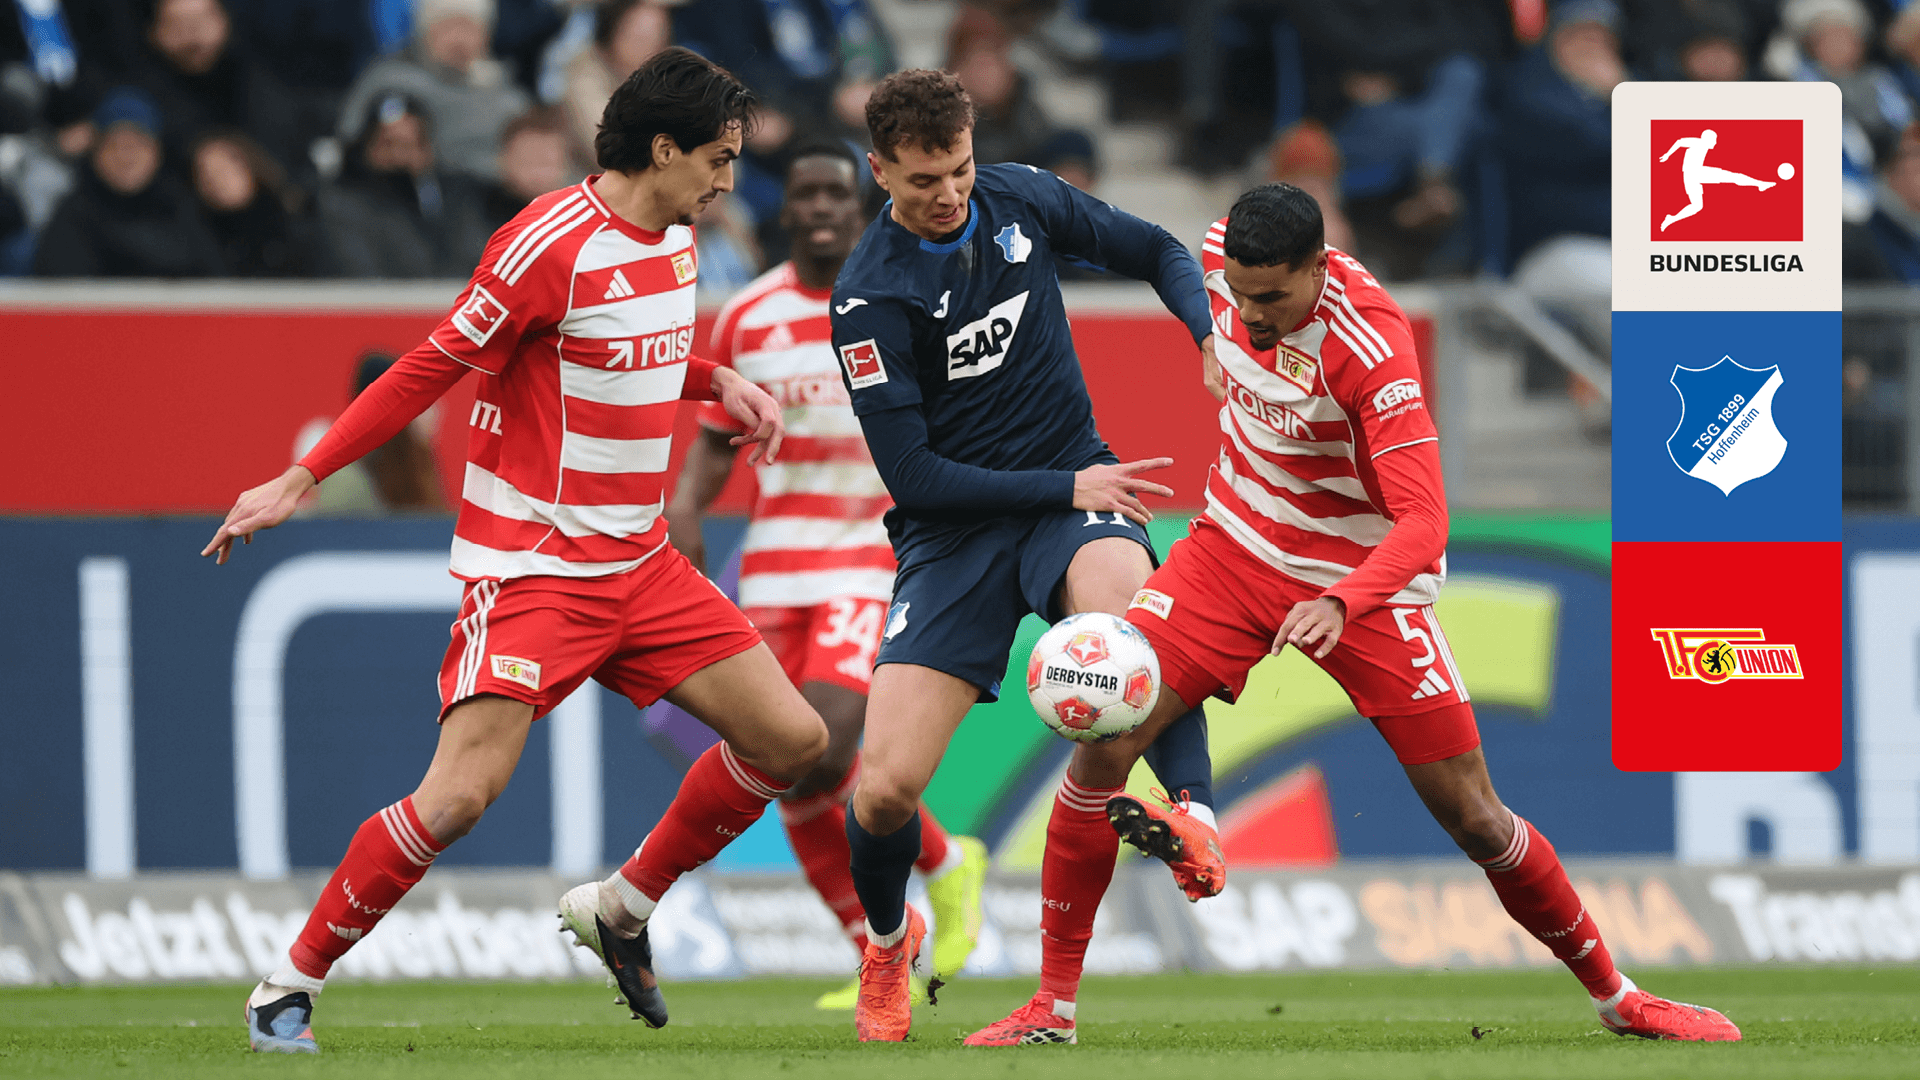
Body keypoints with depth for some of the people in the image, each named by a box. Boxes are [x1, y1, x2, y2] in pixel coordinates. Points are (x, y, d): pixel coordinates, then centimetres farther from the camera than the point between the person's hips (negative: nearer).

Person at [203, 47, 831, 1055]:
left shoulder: (674, 239, 9)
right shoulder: (550, 246, -18)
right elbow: (429, 368, -14)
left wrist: (718, 381, 9)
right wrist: (298, 480, -15)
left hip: (638, 564, 8)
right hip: (529, 568, -8)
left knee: (791, 739, 3)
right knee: (462, 792, -19)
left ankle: (622, 906, 20)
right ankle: (288, 987, -3)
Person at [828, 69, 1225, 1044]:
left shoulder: (1023, 199, 0)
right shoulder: (870, 295, -13)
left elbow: (1154, 251, 16)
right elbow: (910, 473, -14)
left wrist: (1212, 335, -4)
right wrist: (1065, 490, -17)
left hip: (1071, 486, 2)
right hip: (953, 525, -2)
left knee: (1123, 595, -39)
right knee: (885, 790, -11)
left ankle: (1195, 823, -45)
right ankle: (887, 941, 22)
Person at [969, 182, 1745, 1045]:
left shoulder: (1370, 348, -30)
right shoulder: (1225, 253, -13)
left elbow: (1423, 522, -35)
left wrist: (1340, 605, -52)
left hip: (1362, 577, -4)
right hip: (1234, 547, 4)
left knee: (1471, 817, -3)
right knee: (1103, 745, -13)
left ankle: (1613, 995, 17)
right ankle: (1051, 1007, -3)